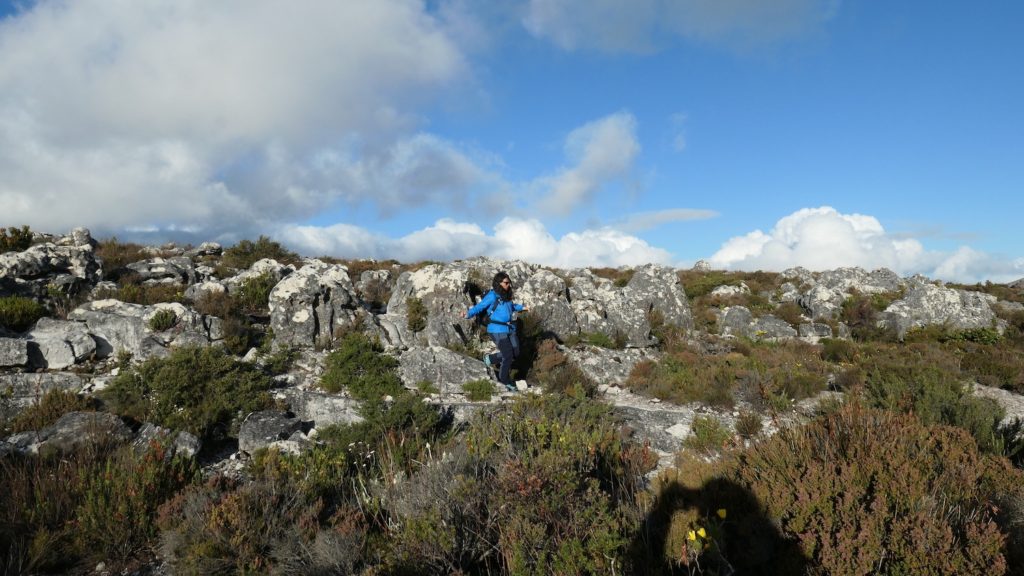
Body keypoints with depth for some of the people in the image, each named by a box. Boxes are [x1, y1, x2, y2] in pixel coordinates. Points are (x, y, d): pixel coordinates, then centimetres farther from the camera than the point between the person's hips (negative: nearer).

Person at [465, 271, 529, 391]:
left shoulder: (506, 295, 8)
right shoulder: (491, 296, -14)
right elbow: (479, 307, -18)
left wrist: (521, 307, 39)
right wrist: (468, 314, -36)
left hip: (509, 328, 8)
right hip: (497, 330, -8)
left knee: (515, 353, 8)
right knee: (508, 356, -5)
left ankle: (490, 359, 28)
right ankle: (505, 380, 19)